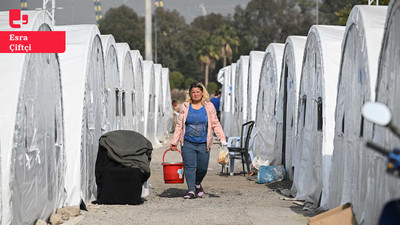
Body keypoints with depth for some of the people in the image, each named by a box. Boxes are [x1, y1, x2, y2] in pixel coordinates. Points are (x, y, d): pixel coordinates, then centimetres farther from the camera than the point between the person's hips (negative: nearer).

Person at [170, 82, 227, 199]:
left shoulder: (209, 107, 5)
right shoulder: (185, 107, 5)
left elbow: (215, 124, 6)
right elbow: (179, 125, 7)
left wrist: (222, 139, -3)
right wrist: (174, 142, 5)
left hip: (203, 144, 1)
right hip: (188, 143, -1)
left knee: (202, 168, 4)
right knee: (189, 167, -8)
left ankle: (197, 184, 32)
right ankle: (191, 191, -3)